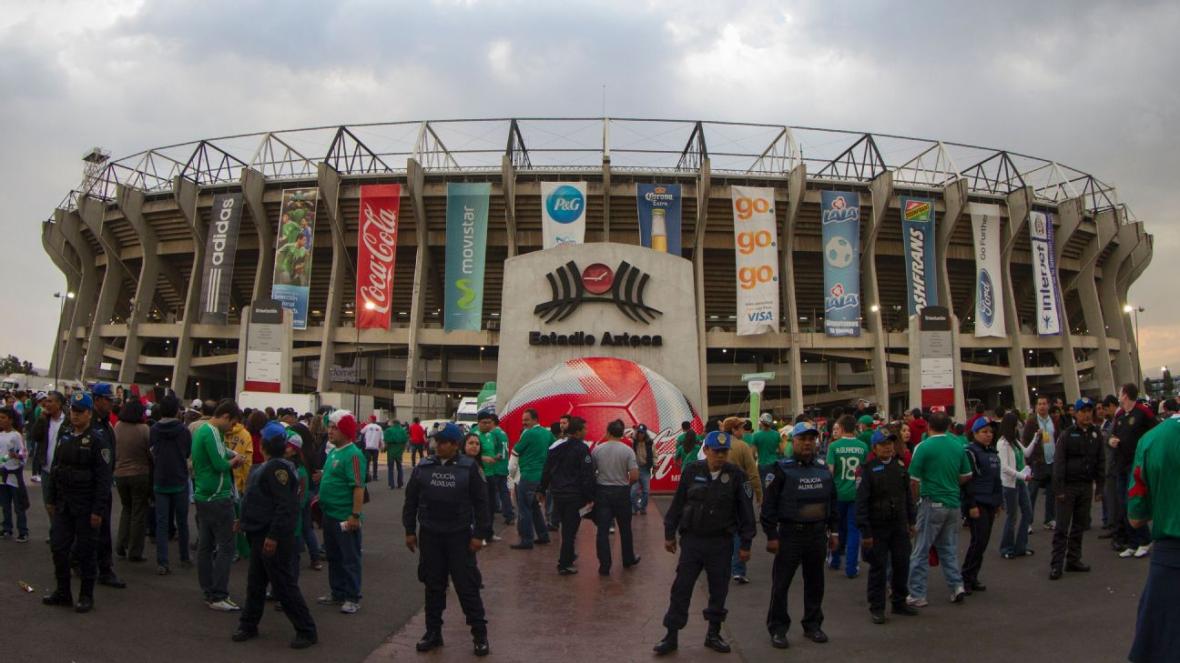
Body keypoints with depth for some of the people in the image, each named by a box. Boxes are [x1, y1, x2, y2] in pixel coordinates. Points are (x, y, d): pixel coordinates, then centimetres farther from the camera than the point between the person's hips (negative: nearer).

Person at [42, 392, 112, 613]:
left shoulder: (98, 440, -11)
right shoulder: (64, 435, 9)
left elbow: (103, 478, -14)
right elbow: (54, 468, 16)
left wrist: (98, 510, -17)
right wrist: (50, 499, 12)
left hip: (86, 506, -6)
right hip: (63, 503, 6)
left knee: (85, 550, 2)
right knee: (58, 546, 8)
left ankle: (86, 595, 14)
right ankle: (63, 592, 23)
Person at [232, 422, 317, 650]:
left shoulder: (277, 467, -21)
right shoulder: (270, 465, 12)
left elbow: (285, 506, -27)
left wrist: (273, 536, -28)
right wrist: (246, 520, 24)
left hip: (273, 537, -10)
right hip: (261, 534, 10)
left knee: (284, 585, -4)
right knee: (255, 582, 19)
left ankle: (307, 631, 4)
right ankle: (249, 625, 32)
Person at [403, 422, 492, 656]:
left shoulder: (469, 467, -6)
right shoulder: (423, 467, 2)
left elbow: (481, 502, -4)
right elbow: (411, 501, 9)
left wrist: (480, 534, -7)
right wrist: (410, 531, 7)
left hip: (459, 536, -3)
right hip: (429, 535, 3)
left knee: (467, 586, 2)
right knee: (433, 586, 12)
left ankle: (480, 634, 12)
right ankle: (433, 632, 24)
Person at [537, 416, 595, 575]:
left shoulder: (555, 447, 8)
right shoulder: (581, 448, -12)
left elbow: (546, 471, 11)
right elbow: (587, 475, -14)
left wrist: (541, 490, 17)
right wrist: (590, 497, -9)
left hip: (557, 494, 6)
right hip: (574, 495, -6)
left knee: (566, 527, 20)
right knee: (570, 530, 0)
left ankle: (567, 558, 28)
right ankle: (564, 565, 3)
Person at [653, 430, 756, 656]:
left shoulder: (736, 475, -5)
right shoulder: (692, 471, -3)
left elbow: (746, 511, 0)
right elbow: (677, 504, 5)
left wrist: (745, 544, 0)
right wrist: (669, 534, 8)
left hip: (721, 543, 0)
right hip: (691, 539, 0)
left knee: (718, 590, 10)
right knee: (681, 588, 3)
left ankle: (713, 634, 27)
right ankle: (671, 636, 12)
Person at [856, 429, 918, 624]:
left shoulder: (900, 466, 6)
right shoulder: (868, 469, -10)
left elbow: (908, 495, 15)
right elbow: (861, 503, -12)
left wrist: (911, 519, 12)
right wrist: (865, 531, -14)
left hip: (899, 526, 5)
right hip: (877, 527, -5)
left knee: (902, 565, 11)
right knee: (878, 568, 3)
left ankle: (899, 603, 28)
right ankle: (877, 608, 13)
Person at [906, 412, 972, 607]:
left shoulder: (923, 447, -12)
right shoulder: (958, 447, 4)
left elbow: (914, 481, -10)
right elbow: (966, 476, 11)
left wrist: (918, 498, 8)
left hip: (932, 503, -5)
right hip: (953, 504, 5)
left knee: (921, 551, 1)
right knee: (949, 548, 18)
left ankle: (917, 595, 4)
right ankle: (957, 586, 12)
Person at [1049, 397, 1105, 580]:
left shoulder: (1096, 434, 6)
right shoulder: (1067, 435, -7)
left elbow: (1100, 462, 10)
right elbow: (1059, 463, -9)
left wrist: (1099, 487, 5)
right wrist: (1059, 489, -14)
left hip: (1086, 486, 5)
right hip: (1068, 486, -4)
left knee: (1079, 526, 11)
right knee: (1062, 527, -3)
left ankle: (1073, 560, 21)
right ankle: (1056, 564, 0)